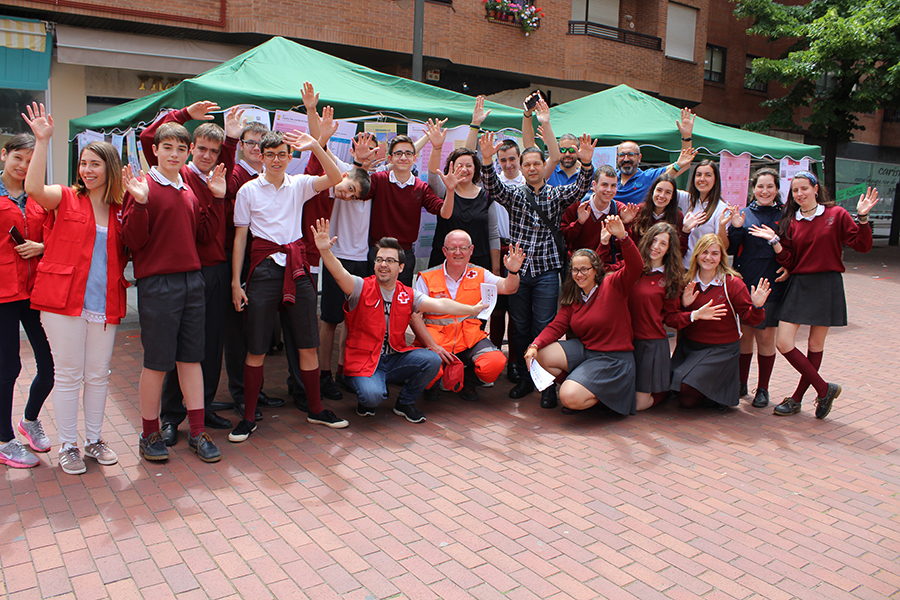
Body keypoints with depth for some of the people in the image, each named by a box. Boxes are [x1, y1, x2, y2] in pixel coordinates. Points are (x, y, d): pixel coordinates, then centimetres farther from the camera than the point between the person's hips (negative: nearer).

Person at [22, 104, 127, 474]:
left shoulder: (119, 210, 10)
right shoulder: (66, 198, 1)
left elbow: (125, 254, 9)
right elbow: (34, 188, -19)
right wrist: (42, 140, -22)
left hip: (104, 303, 3)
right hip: (64, 300, -3)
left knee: (98, 375, 11)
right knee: (69, 375, 4)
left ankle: (94, 439, 26)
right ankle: (67, 447, 17)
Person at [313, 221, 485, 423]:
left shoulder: (407, 295, 3)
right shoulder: (362, 288, -9)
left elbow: (439, 304, 0)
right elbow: (340, 274, -27)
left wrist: (472, 310, -4)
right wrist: (325, 251, -46)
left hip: (395, 359, 5)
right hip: (363, 361, -4)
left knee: (432, 360, -18)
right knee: (373, 395, -32)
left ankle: (405, 403, 8)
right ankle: (365, 401, 11)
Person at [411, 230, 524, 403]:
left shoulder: (479, 275, 8)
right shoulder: (427, 278, 1)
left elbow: (508, 288, -6)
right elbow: (415, 316, -5)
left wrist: (513, 272, -29)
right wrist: (433, 346, -18)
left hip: (471, 340, 2)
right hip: (437, 340, -1)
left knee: (496, 362, -26)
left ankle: (467, 382, 11)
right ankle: (432, 384, 11)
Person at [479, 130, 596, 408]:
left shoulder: (556, 194, 7)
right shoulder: (514, 194, 8)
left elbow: (580, 189, -10)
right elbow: (493, 188, -11)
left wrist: (586, 163, -29)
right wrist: (487, 161, -29)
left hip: (547, 271, -1)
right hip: (517, 268, 2)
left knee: (545, 327, -3)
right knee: (520, 326, 9)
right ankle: (525, 377, 22)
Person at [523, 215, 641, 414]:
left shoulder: (613, 285, -7)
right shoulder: (572, 298, 10)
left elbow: (635, 268, -24)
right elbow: (557, 326, 1)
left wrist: (622, 237, -41)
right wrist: (535, 345, -18)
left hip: (613, 358, -6)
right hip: (583, 349, 6)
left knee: (570, 398, -23)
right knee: (539, 356, -13)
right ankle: (575, 382, 10)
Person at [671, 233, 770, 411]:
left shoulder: (732, 283, -10)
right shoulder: (687, 282, 0)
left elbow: (748, 318, -8)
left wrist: (757, 307, -29)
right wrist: (684, 305, -15)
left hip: (721, 349, -5)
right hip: (690, 345, 5)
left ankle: (729, 390, 13)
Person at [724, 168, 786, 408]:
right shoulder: (743, 214, 6)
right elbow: (731, 249, 2)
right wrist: (736, 229, -12)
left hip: (771, 286, -1)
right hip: (744, 283, 1)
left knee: (765, 336, 3)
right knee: (745, 333, 8)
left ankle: (763, 389, 15)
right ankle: (741, 383, 23)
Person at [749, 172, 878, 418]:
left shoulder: (836, 215, 1)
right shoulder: (790, 222, 8)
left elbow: (862, 245, -4)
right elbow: (788, 262, 4)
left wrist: (862, 217, -16)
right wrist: (775, 241, -8)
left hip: (827, 285, -3)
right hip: (798, 285, 3)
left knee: (815, 345, 5)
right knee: (783, 343, -6)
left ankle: (797, 399, 16)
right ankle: (825, 389, 8)